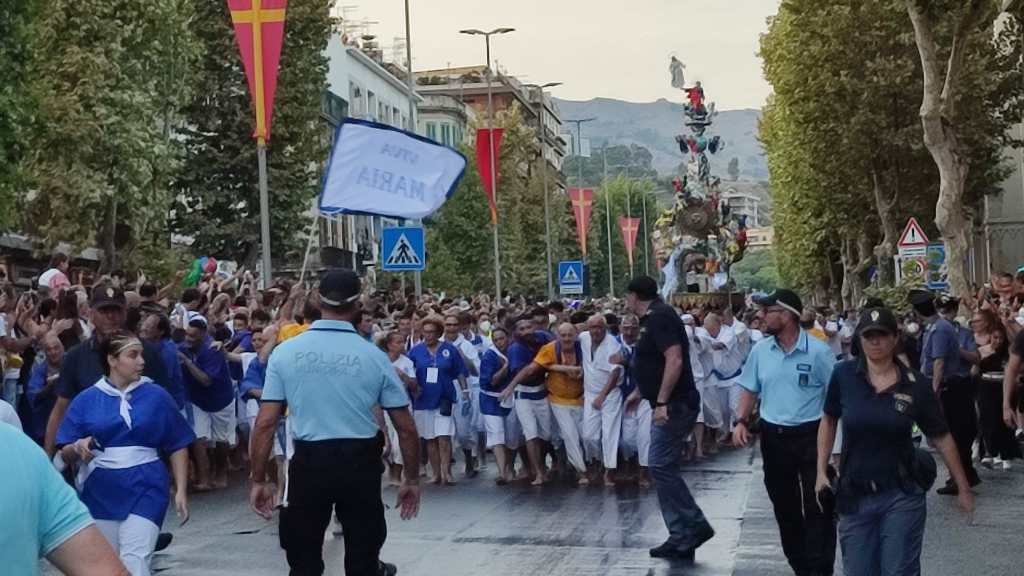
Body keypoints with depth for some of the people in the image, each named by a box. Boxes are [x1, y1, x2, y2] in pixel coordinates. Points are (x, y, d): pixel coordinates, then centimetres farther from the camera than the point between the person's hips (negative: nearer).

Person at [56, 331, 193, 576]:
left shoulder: (157, 395, 1)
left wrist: (181, 490, -2)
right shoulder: (85, 400, 2)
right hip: (100, 491, 2)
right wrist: (78, 448, -19)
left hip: (145, 488, -2)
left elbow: (178, 446, 5)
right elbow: (65, 455, 3)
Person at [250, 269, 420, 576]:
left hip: (308, 463, 0)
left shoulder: (285, 352, -4)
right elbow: (406, 428, 1)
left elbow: (265, 424, -6)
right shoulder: (374, 356, -3)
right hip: (360, 464, 0)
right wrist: (411, 480, 12)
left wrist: (259, 480, 3)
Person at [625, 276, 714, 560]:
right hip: (669, 405, 10)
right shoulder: (653, 318, 16)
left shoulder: (659, 317, -15)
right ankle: (682, 538, 11)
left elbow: (675, 360, -25)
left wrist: (662, 402, -25)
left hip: (675, 405, -10)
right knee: (665, 469, 9)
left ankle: (696, 526, -5)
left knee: (661, 466, -11)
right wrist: (640, 394, 32)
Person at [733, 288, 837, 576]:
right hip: (773, 436, 5)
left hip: (811, 436, -5)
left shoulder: (819, 352, -11)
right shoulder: (760, 350, 3)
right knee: (784, 506, 13)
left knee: (817, 507, -2)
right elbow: (750, 389, 12)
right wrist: (741, 421, -2)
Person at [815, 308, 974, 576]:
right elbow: (828, 421, 8)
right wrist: (821, 471, 4)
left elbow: (941, 437, 1)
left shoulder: (916, 385, -7)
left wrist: (963, 488, 4)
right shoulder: (843, 375, -6)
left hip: (902, 496, -1)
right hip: (854, 496, 1)